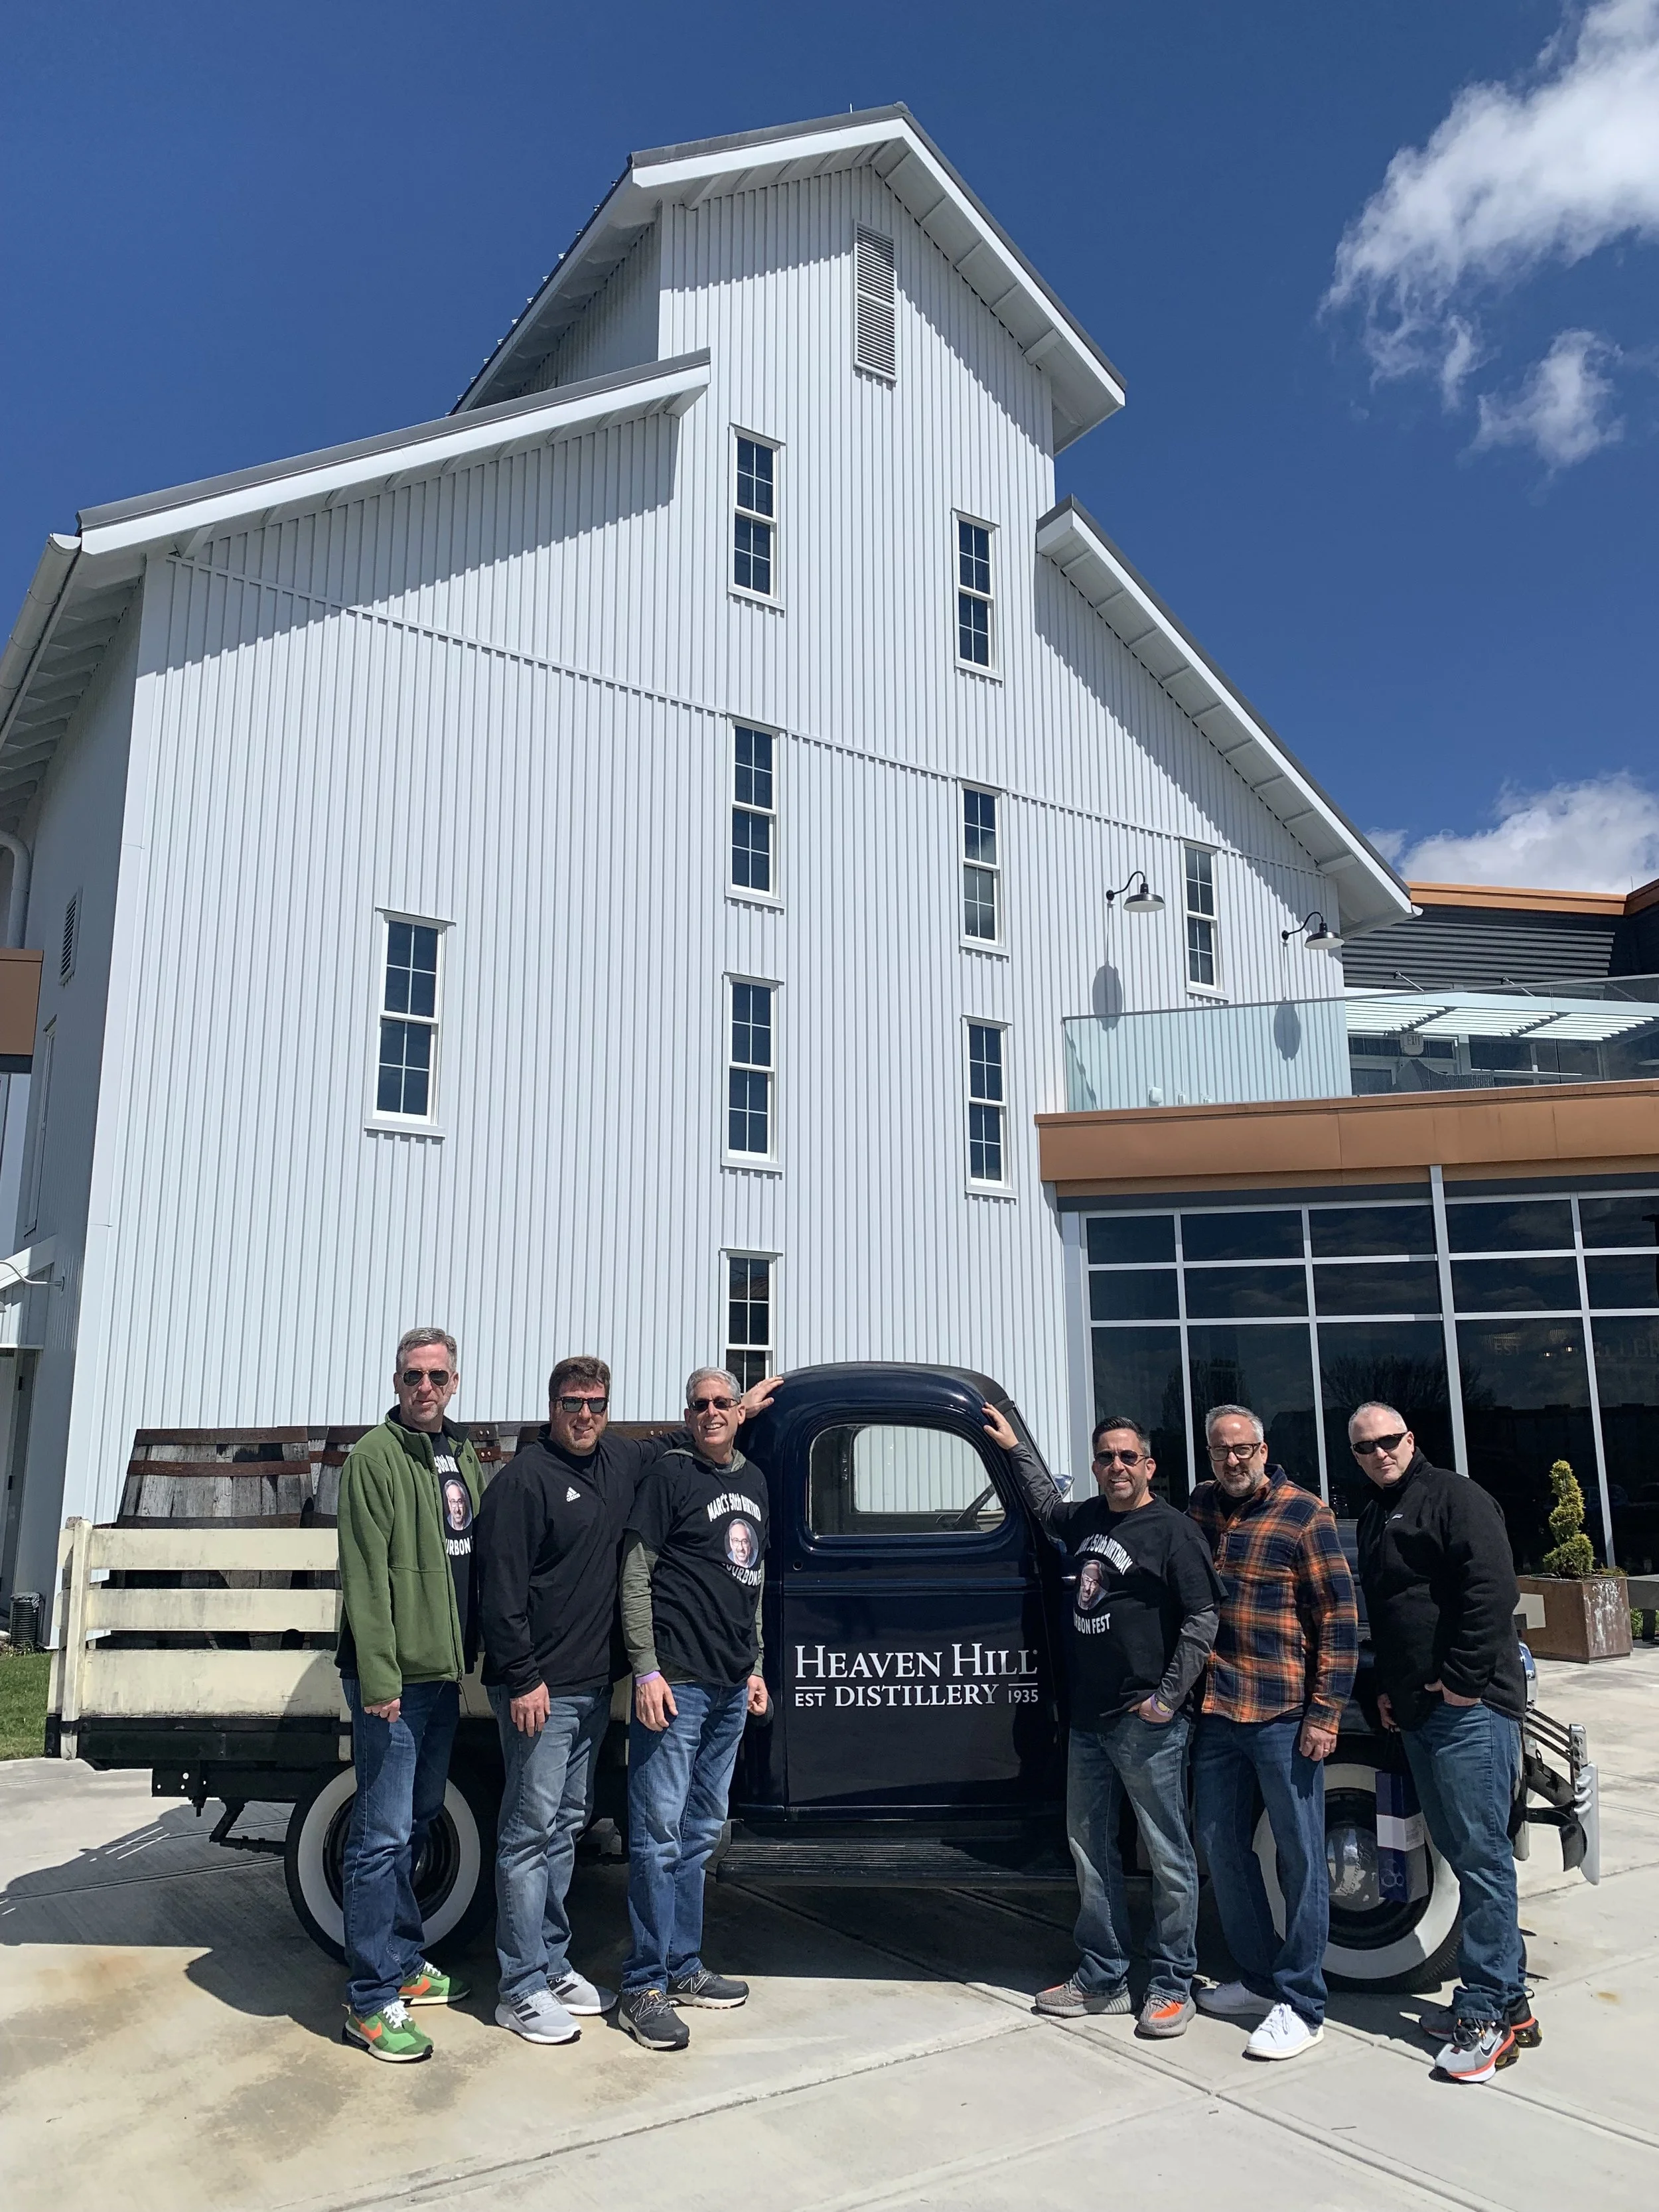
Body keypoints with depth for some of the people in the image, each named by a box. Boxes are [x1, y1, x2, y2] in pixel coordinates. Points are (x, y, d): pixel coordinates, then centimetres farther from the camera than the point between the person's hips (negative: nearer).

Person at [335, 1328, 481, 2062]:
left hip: (443, 1671, 8)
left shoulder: (461, 1456, 11)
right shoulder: (376, 1457, -11)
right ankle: (373, 2001, 6)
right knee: (384, 1835, -3)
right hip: (392, 1677, -8)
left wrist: (469, 1650, 12)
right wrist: (378, 1677, -20)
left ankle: (405, 1963, 31)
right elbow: (365, 1576, -16)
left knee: (416, 1823, 18)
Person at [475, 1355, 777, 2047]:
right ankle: (522, 1989, 8)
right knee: (530, 1831, -1)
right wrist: (522, 1679, -18)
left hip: (594, 1685, 8)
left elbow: (674, 1444, 31)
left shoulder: (620, 1461, 10)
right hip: (540, 1690, -8)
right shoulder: (525, 1477, -13)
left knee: (566, 1826, 15)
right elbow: (501, 1587, -16)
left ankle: (553, 1965, 26)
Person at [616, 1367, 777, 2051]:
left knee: (701, 1831, 14)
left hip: (731, 1686, 7)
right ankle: (643, 1988, 5)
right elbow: (635, 1576, -9)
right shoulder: (672, 1474, -5)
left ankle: (682, 1967, 25)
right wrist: (647, 1671, -15)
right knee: (660, 1833, -4)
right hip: (676, 1680, -7)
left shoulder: (753, 1481, 14)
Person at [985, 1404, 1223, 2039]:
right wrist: (1015, 1448, 32)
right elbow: (1048, 1507, 34)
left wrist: (1168, 1696, -15)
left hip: (1147, 1722, -7)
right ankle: (1102, 1979, 26)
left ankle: (1173, 1986, 15)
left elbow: (1202, 1618, -12)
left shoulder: (1172, 1529, -9)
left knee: (1168, 1855, 3)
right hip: (1087, 1718, 8)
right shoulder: (1088, 1518, 11)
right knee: (1090, 1848, 14)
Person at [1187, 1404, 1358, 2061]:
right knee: (1221, 1845, 14)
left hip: (1284, 1716, -6)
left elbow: (1339, 1619, -9)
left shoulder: (1304, 1514, -8)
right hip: (1215, 1711, 6)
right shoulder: (1201, 1506, 8)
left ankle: (1301, 2006, 14)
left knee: (1300, 1855, 4)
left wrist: (1325, 1713, -12)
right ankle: (1259, 1978, 30)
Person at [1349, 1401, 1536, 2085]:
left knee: (1480, 1856, -6)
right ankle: (1509, 2000, 21)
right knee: (1461, 1854, 12)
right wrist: (1388, 1688, 17)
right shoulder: (1374, 1519, 20)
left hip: (1469, 1708, -9)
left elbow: (1493, 1590, -17)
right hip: (1416, 1713, 9)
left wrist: (1461, 1681, -17)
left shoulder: (1454, 1497, -7)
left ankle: (1486, 2014, 0)